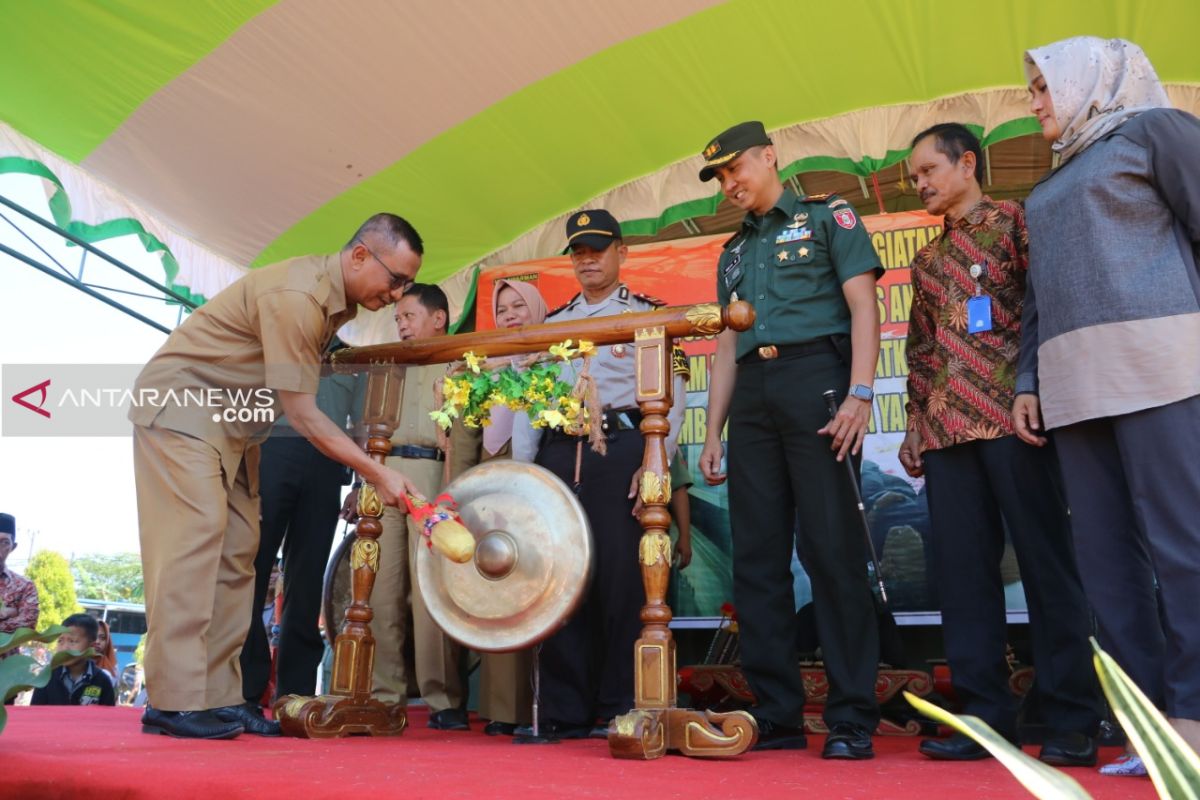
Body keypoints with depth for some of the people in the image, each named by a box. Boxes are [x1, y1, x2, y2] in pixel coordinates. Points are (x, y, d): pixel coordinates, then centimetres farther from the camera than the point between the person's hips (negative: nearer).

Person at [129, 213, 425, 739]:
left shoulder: (340, 297, 3)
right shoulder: (297, 295, -26)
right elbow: (303, 416, -25)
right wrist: (378, 474, -22)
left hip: (233, 420, 9)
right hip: (180, 403, -9)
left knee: (237, 551, 2)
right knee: (196, 537, -17)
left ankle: (219, 698, 3)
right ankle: (175, 703, -15)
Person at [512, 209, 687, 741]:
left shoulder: (647, 313, 9)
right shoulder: (551, 324, 23)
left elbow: (671, 395, -1)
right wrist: (520, 469, 8)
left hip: (621, 449, -4)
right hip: (559, 454, 4)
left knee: (621, 580, -5)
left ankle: (619, 710, 7)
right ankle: (563, 712, 11)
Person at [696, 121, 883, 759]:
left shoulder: (826, 216, 9)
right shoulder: (734, 252, 26)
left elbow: (863, 306, -2)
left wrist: (860, 393, -15)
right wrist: (713, 432, 14)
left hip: (815, 378, -6)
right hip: (751, 397, 6)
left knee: (831, 550, -9)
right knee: (757, 558, 2)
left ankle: (852, 719, -2)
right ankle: (775, 715, 8)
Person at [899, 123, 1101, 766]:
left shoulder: (1015, 220, 7)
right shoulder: (926, 261, 25)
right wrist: (914, 425, 16)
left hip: (1012, 418, -6)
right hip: (946, 429, 6)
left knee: (1046, 564, -4)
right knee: (963, 573, 3)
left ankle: (1073, 722, 3)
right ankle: (984, 712, 9)